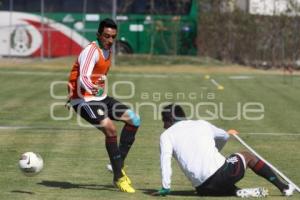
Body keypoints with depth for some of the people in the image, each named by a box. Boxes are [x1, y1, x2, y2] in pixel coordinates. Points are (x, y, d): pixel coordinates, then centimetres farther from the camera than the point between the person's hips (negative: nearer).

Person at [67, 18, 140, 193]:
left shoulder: (108, 51, 9)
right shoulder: (91, 51, -19)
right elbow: (83, 77, -34)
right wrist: (92, 89, -53)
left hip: (100, 97, 9)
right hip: (83, 99, -9)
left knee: (134, 120, 1)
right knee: (110, 128, -25)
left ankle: (119, 164, 7)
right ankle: (119, 177, -15)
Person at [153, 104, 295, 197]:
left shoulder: (166, 135, 9)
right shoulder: (202, 124, 18)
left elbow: (165, 159, -11)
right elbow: (225, 136, 37)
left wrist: (165, 188, -10)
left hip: (202, 189, -1)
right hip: (220, 172, 1)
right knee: (246, 156, 31)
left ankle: (238, 192, 3)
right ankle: (283, 187, 28)